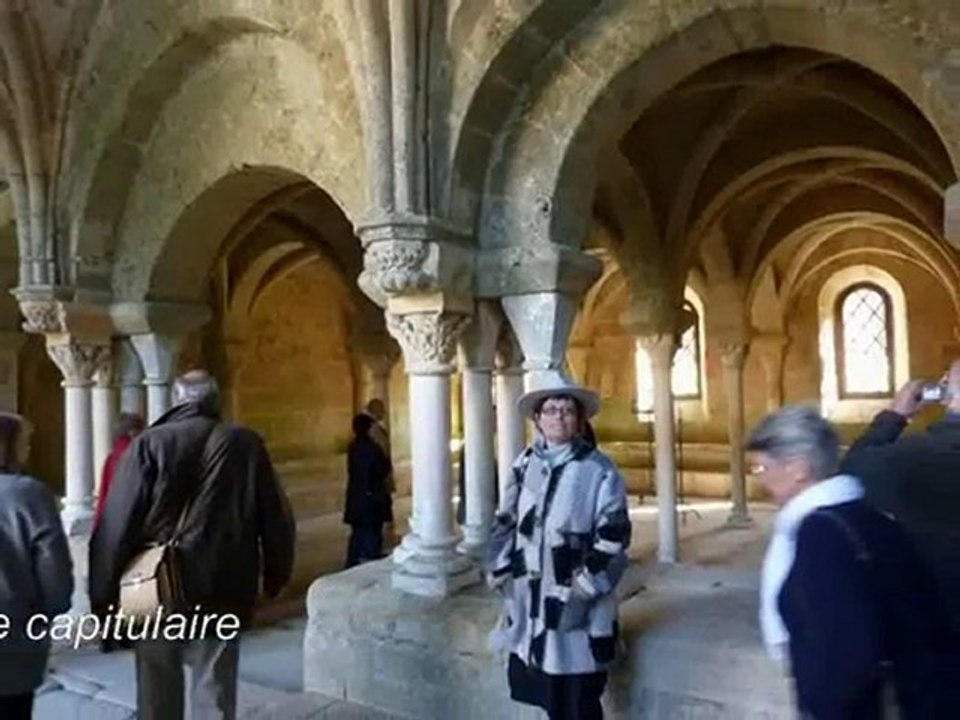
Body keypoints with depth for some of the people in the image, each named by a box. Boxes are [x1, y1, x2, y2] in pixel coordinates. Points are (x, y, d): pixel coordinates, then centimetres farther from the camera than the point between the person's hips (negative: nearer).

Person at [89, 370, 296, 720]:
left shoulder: (148, 444, -5)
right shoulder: (246, 444, -2)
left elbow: (116, 524, -7)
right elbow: (276, 519, 2)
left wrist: (102, 595, 1)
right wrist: (275, 577, 14)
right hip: (222, 592, 0)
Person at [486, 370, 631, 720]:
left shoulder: (599, 470, -7)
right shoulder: (524, 465, 7)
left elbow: (613, 537, -9)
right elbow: (505, 523, 12)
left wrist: (584, 587, -14)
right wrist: (500, 573, 4)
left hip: (577, 606, -4)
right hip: (529, 603, 5)